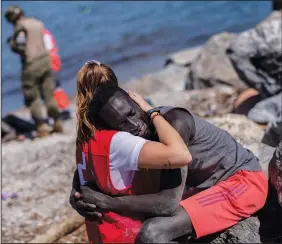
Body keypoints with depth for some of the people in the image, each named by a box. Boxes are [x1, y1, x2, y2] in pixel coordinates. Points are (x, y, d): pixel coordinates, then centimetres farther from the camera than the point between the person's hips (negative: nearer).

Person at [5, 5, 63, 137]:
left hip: (31, 63, -7)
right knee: (48, 94, 14)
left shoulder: (21, 27, -11)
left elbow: (19, 46, -19)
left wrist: (12, 42, 1)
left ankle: (42, 126, -1)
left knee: (31, 97, 2)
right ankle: (57, 122, 15)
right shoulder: (38, 23, 11)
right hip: (45, 59, 7)